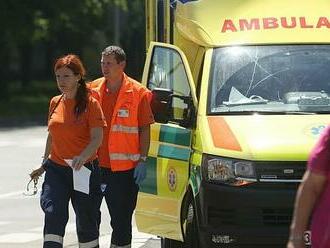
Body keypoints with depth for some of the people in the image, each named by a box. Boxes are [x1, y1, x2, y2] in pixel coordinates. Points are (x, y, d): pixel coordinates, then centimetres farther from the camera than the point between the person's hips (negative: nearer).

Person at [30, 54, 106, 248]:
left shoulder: (90, 104, -6)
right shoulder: (55, 103, 10)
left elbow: (97, 138, -14)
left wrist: (83, 157, -31)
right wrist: (44, 164, 23)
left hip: (84, 170, -3)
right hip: (56, 169, 3)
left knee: (86, 221, 6)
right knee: (54, 214, -16)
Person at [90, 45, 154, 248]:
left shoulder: (138, 93, -2)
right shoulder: (93, 90, 7)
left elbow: (145, 129, 0)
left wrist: (142, 160, -7)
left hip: (125, 168, -3)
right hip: (95, 165, 3)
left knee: (121, 221, 3)